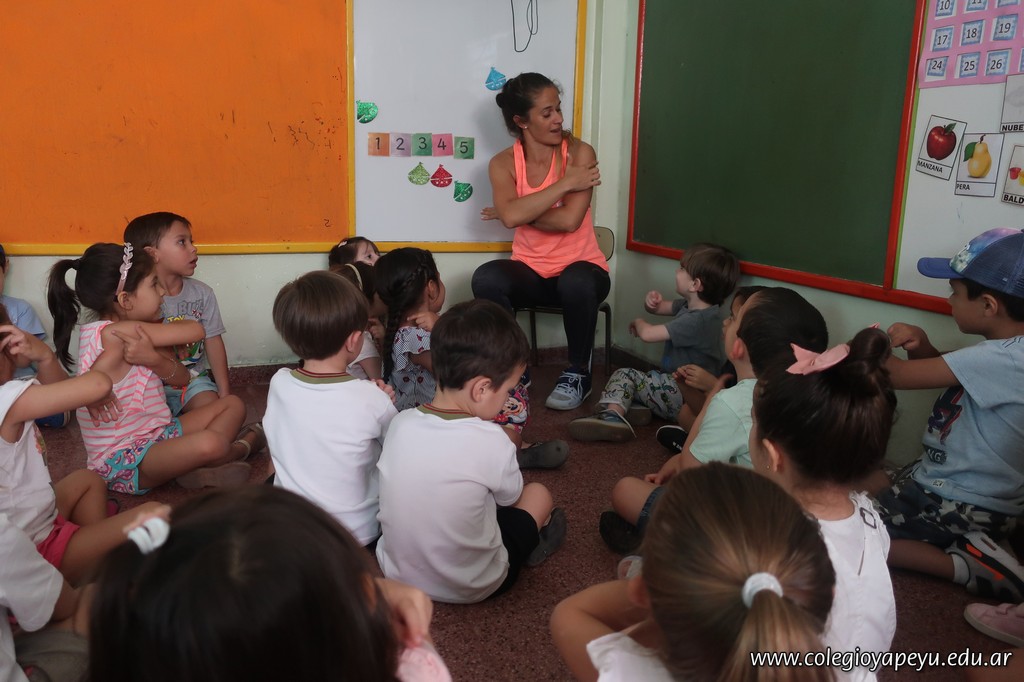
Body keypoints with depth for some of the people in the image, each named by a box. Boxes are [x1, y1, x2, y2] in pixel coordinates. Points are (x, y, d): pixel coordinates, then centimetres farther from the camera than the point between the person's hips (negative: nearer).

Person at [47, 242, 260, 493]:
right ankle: (241, 447, 3)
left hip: (156, 435, 9)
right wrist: (162, 324, 4)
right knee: (209, 443, -33)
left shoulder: (135, 336, 7)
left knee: (232, 404, 9)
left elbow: (182, 378, 3)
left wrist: (153, 358, -17)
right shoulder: (111, 333, -21)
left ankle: (196, 468, -14)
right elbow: (195, 331, -17)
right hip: (122, 461, -9)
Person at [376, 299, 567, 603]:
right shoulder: (492, 441, -24)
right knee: (539, 493, 14)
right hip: (472, 587, -4)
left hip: (396, 575, 4)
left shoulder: (400, 424, -11)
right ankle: (533, 544, 42)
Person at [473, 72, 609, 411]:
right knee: (486, 278, -29)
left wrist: (522, 212, -13)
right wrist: (565, 183, -19)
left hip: (580, 268, -2)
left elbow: (569, 220, -21)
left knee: (577, 282, -37)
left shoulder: (580, 152, -8)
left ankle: (577, 373, -8)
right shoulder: (503, 163, -1)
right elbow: (512, 215, -22)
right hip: (531, 273, 2)